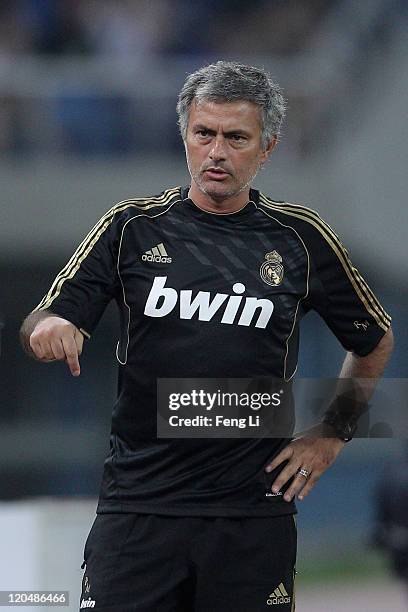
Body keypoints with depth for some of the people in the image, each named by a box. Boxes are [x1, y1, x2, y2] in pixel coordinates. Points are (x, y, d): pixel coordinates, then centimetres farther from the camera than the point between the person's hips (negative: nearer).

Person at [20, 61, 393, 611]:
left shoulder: (301, 237, 5)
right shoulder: (131, 227, 4)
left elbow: (375, 341, 19)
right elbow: (39, 328, 0)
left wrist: (332, 433, 11)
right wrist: (47, 329, -22)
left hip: (254, 509, 0)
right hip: (137, 500, 0)